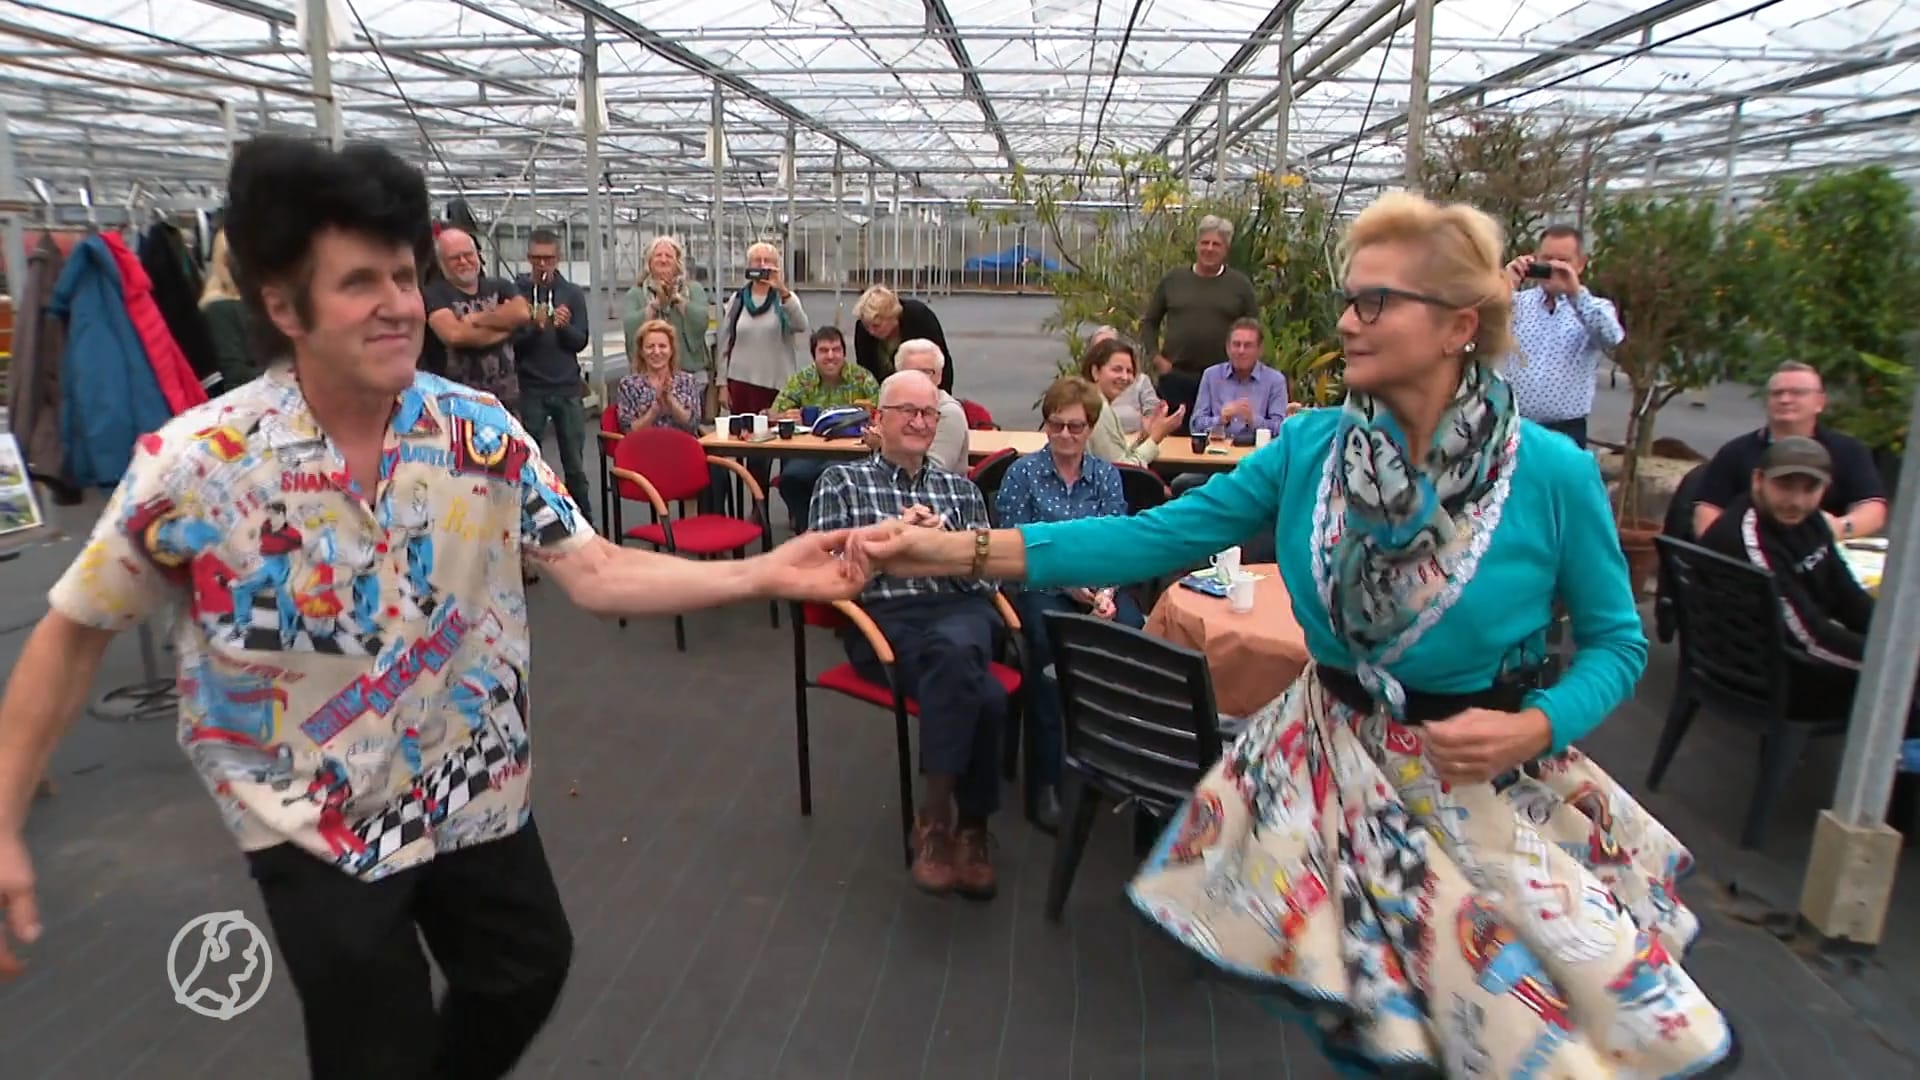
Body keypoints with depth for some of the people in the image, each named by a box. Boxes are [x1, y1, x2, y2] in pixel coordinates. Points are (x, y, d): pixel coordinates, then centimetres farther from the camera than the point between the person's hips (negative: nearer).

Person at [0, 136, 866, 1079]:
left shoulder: (484, 434, -12)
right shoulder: (189, 467, -19)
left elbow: (594, 572, -12)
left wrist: (762, 574, -23)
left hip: (476, 797, 4)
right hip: (319, 830, -3)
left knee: (527, 974, 22)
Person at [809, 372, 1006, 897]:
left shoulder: (960, 488, 24)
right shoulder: (841, 481, 15)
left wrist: (941, 540, -4)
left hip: (961, 610, 3)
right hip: (883, 618, -3)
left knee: (953, 650, -37)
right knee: (981, 695, -34)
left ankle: (936, 816, -21)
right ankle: (970, 823, -15)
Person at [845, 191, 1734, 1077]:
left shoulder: (1553, 475, -15)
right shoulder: (1310, 447, -9)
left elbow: (1615, 641, -3)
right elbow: (1158, 537, -15)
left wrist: (1535, 727, -24)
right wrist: (956, 550, -24)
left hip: (1489, 787, -1)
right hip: (1338, 767, 2)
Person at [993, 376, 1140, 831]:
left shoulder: (1106, 475, 13)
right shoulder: (1023, 473, 5)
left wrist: (1106, 590, -17)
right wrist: (1069, 583, -16)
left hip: (1099, 585, 3)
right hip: (1040, 585, -2)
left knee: (1135, 635, -32)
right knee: (1051, 644, -36)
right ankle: (1045, 778, -28)